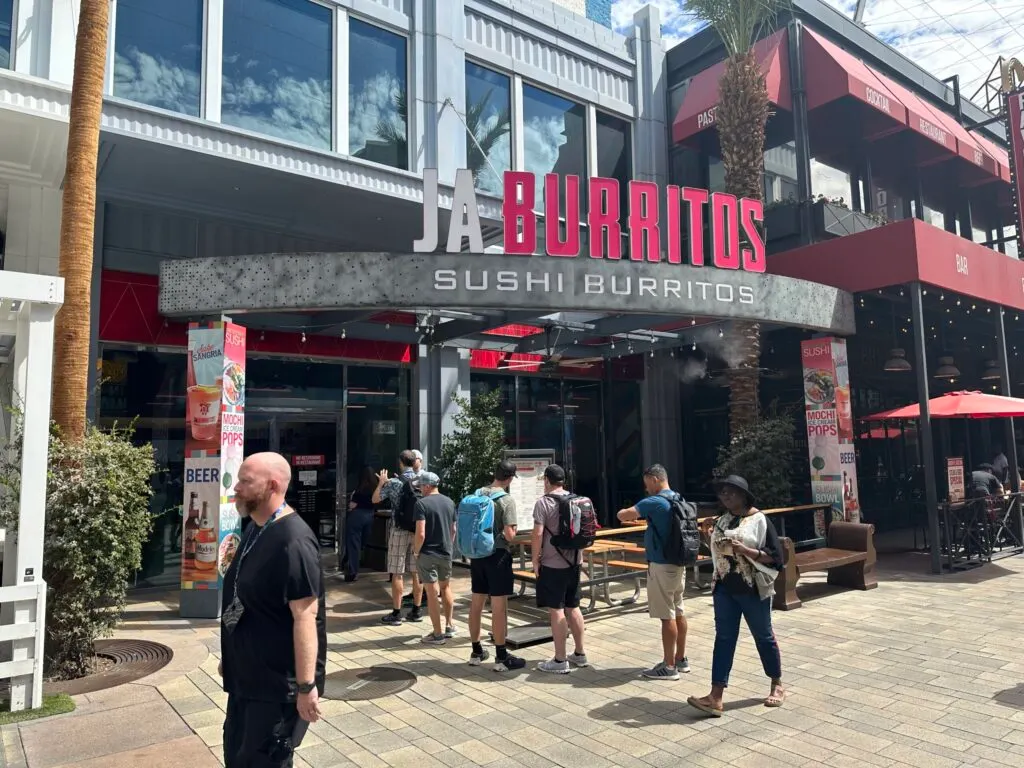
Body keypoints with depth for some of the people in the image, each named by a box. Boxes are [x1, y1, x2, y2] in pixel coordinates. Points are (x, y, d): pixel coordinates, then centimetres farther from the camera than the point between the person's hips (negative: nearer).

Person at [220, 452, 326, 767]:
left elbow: (305, 617, -27)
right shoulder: (255, 530, 6)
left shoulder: (293, 541, -25)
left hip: (279, 682, -9)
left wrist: (306, 685, -26)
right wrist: (230, 657, 22)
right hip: (247, 676, 9)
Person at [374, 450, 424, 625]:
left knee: (397, 573, 1)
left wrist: (381, 483, 13)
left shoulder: (394, 482, -10)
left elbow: (375, 499, -1)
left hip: (399, 531, -4)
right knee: (417, 572, 9)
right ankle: (416, 611, 17)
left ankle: (396, 614, 5)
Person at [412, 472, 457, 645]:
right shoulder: (449, 502, 4)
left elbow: (421, 534, -21)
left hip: (427, 554, -6)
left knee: (432, 594, 3)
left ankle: (438, 634, 10)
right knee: (446, 587, 22)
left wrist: (416, 551, -6)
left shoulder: (422, 503, -15)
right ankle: (449, 627, 29)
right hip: (446, 553, 6)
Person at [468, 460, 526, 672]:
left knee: (476, 604, 14)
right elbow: (509, 536, -19)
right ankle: (501, 658, 8)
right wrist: (512, 532, 1)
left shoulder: (476, 495, 4)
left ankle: (476, 652, 25)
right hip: (497, 555, -6)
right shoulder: (507, 500, -15)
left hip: (477, 554, 7)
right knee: (499, 607, 0)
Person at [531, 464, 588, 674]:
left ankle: (560, 661, 5)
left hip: (552, 564, -7)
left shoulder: (543, 502, -13)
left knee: (556, 610, 0)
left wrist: (535, 560, -8)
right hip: (573, 562, 7)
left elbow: (538, 534, -17)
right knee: (573, 607, 15)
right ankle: (579, 654, 24)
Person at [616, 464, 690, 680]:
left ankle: (669, 666, 5)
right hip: (679, 562, 9)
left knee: (667, 615, -2)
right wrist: (640, 516, 15)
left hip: (662, 565, -9)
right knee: (678, 612, 15)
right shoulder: (678, 500, 10)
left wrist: (629, 513, 5)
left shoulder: (654, 502, -18)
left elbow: (622, 516, -16)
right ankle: (681, 659, 26)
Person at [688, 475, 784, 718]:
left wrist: (745, 550, -24)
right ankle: (716, 697, -2)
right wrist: (708, 535, 4)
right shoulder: (722, 520, 9)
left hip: (753, 590, -5)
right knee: (724, 638, 1)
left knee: (763, 636, 12)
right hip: (724, 589, 5)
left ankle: (777, 685, 34)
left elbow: (774, 556, -15)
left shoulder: (759, 520, -11)